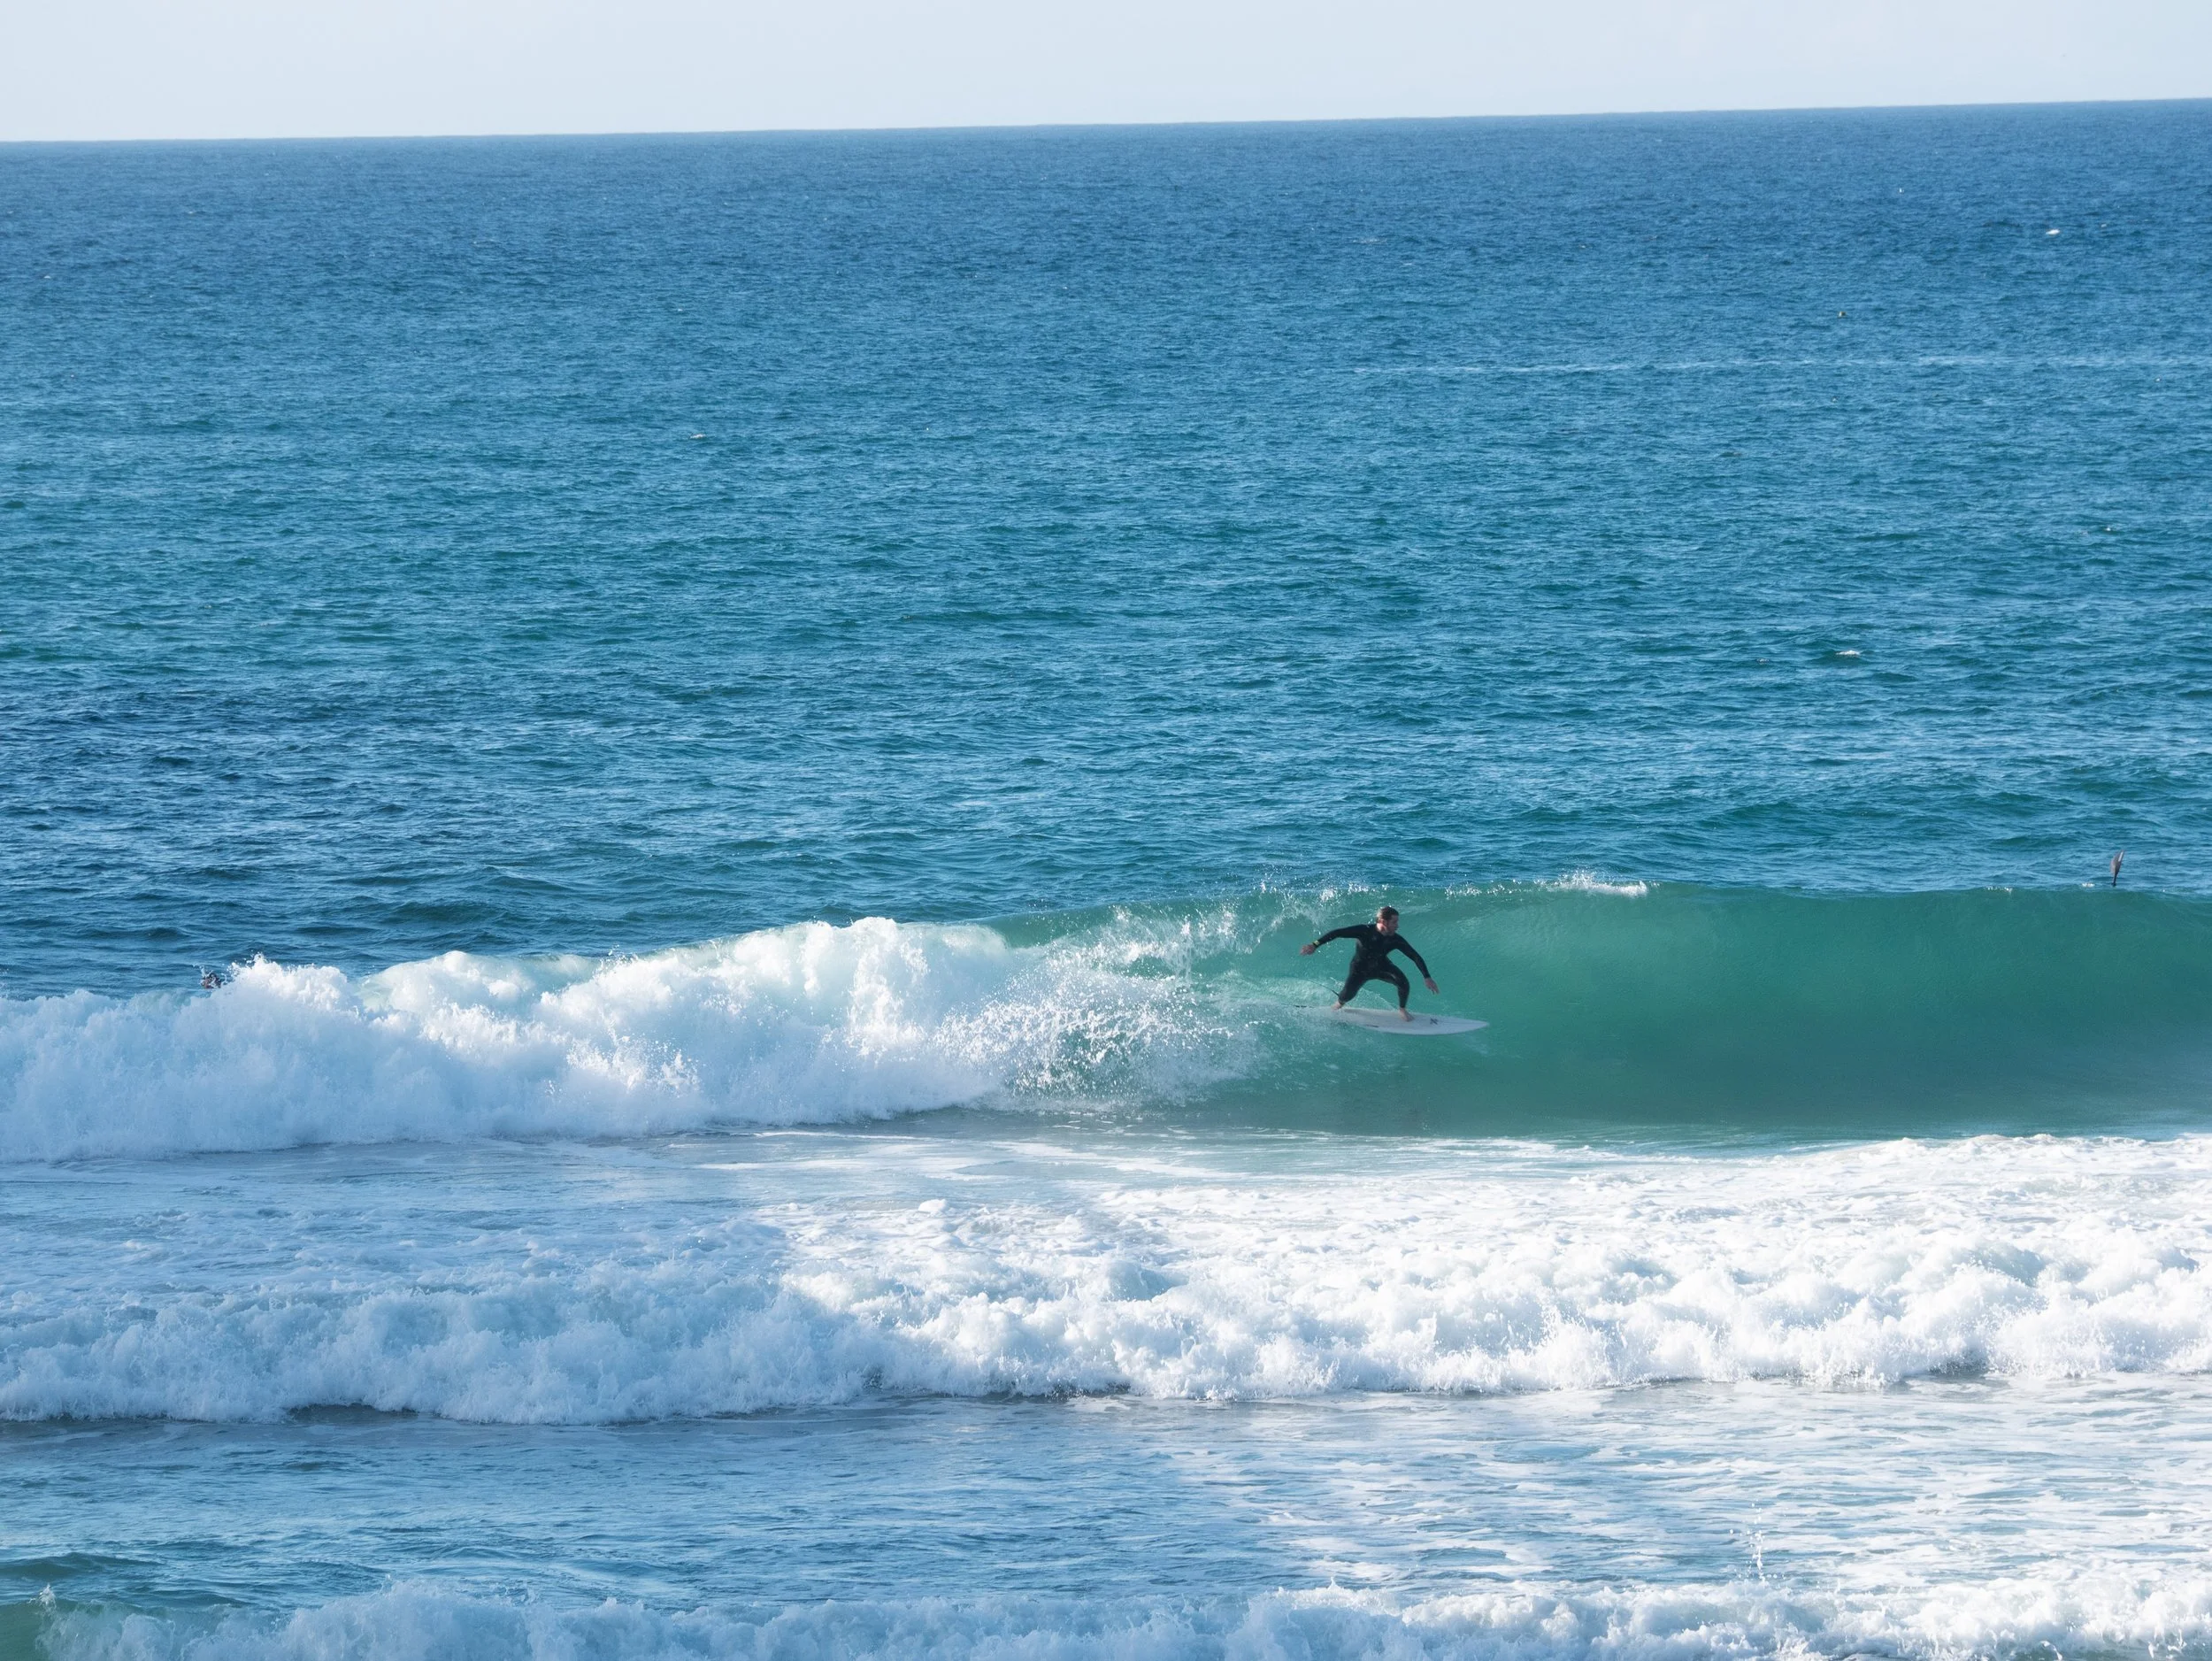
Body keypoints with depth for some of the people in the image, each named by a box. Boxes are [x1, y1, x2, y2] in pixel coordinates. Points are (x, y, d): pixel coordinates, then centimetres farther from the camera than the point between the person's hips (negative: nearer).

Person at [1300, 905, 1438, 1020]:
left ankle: (1402, 1010, 5)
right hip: (1360, 968, -2)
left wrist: (1426, 977, -17)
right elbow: (1337, 933, -30)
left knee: (1402, 981, -22)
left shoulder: (1395, 940, -22)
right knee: (1348, 995, -21)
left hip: (1381, 967, 2)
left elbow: (1415, 957, -14)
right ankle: (1336, 1008, 17)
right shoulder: (1365, 931, -32)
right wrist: (1315, 945, -35)